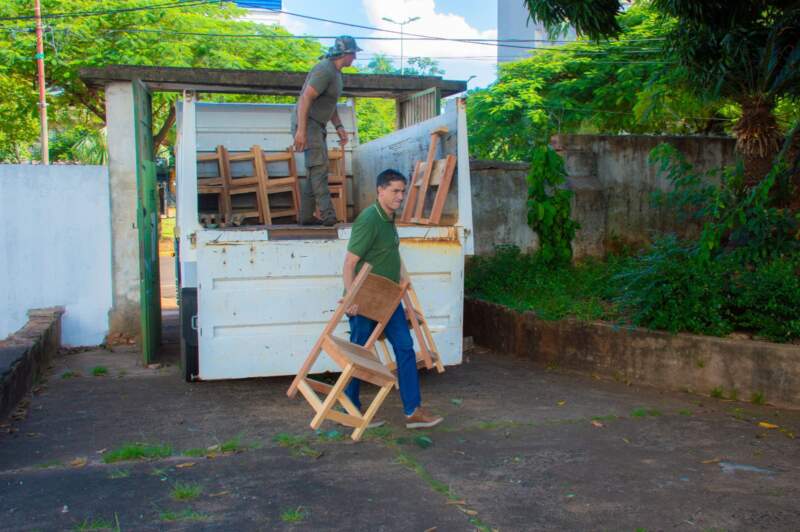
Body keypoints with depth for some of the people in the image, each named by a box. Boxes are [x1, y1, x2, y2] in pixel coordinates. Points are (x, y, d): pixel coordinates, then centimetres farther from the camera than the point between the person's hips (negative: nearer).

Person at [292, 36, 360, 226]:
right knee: (319, 166, -16)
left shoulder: (336, 73, 15)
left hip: (318, 125, 10)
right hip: (307, 123, -10)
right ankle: (328, 214, -19)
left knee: (315, 170, 8)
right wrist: (301, 130, -30)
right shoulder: (325, 70, -18)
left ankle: (306, 216, 12)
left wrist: (339, 127, 11)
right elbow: (305, 98, -24)